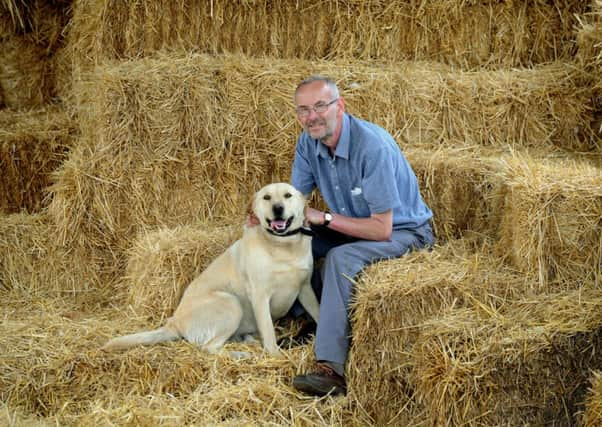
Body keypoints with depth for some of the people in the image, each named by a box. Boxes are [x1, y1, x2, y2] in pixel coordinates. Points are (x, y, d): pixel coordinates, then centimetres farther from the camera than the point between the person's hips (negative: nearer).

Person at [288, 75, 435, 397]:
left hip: (403, 232, -8)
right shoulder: (308, 143, -7)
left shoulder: (373, 148, -31)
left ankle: (332, 370, -38)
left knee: (341, 258, -34)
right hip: (352, 226, 8)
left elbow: (382, 229, -30)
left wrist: (324, 218, -26)